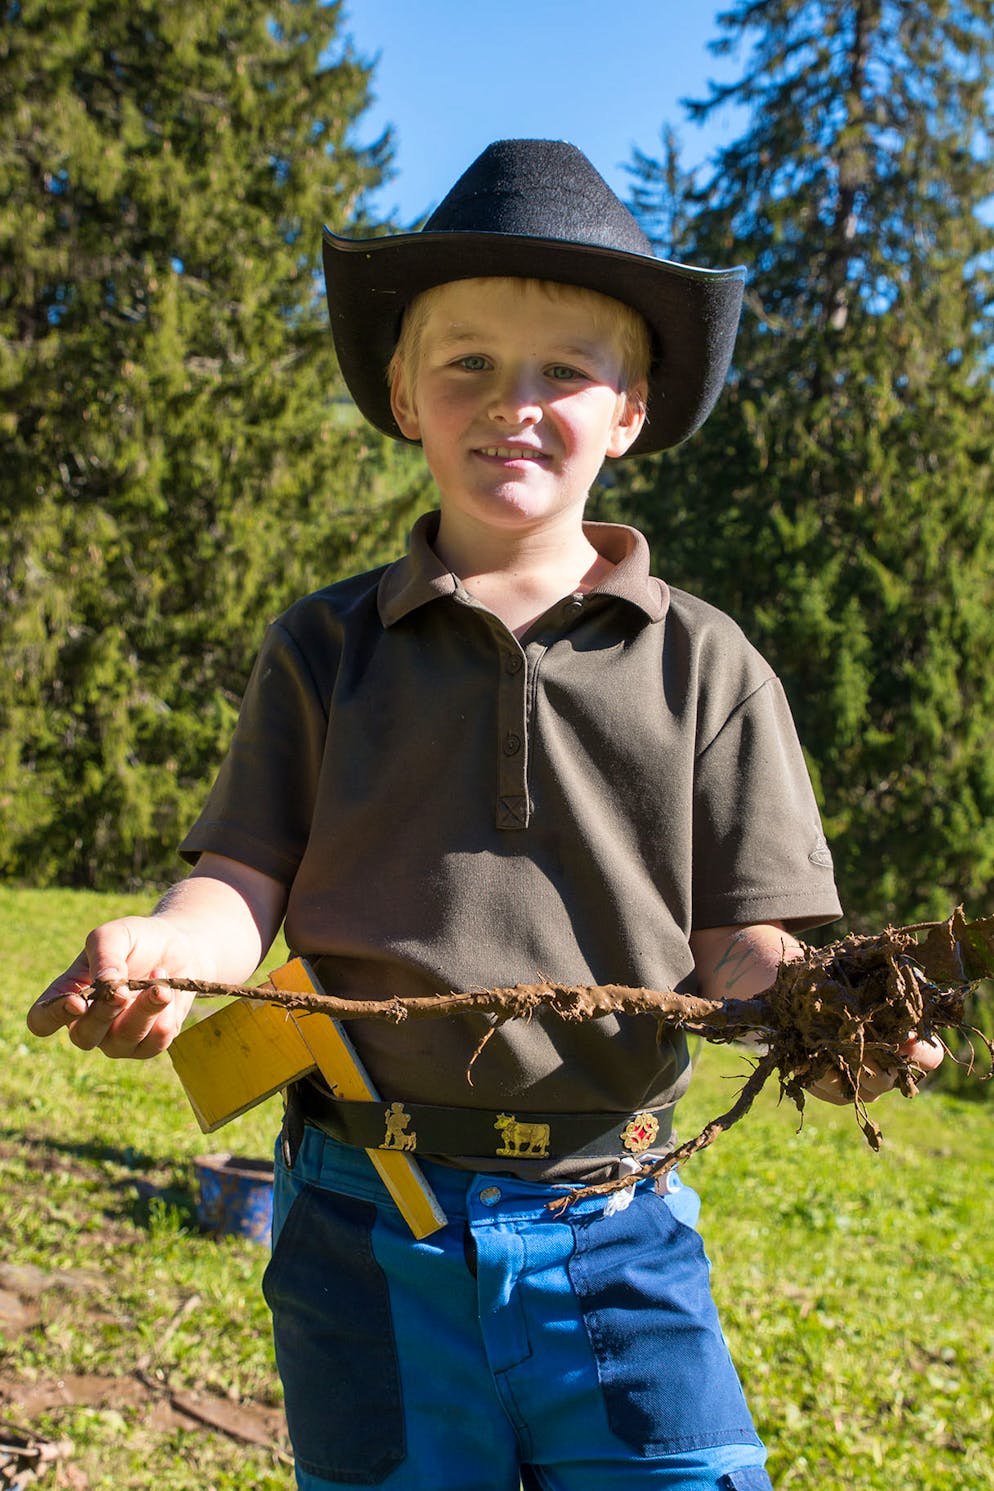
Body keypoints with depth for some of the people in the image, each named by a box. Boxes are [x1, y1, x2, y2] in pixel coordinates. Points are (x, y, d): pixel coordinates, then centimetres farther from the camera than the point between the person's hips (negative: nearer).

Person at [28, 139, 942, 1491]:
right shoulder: (327, 649, 7)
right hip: (368, 1228, 1)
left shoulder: (701, 666, 4)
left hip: (616, 1239, 0)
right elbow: (248, 881, 1)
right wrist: (163, 947, -21)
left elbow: (739, 942, 2)